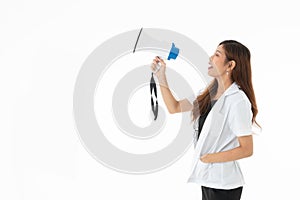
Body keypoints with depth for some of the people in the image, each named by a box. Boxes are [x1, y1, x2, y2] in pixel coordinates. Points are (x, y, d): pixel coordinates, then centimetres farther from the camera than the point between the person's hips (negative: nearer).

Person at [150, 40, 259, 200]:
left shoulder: (238, 101, -19)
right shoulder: (208, 93, 5)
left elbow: (247, 149, -19)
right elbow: (174, 107, 12)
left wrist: (208, 158, -15)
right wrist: (161, 76, 4)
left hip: (223, 184, -7)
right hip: (208, 178, 8)